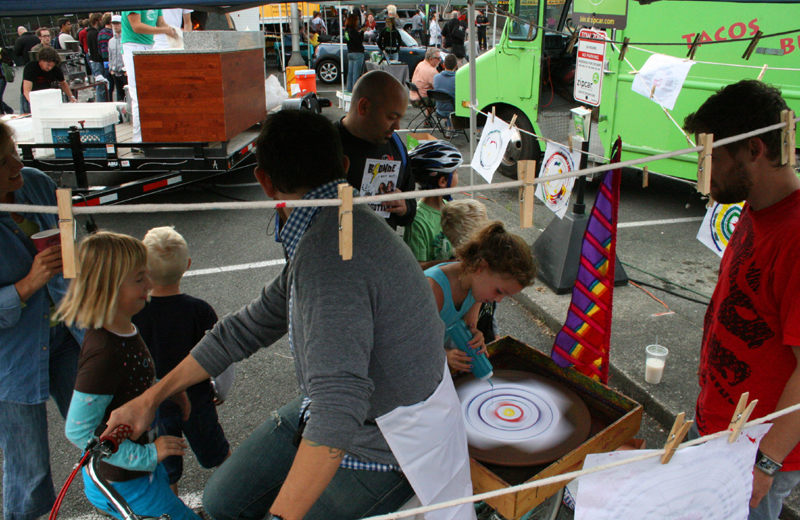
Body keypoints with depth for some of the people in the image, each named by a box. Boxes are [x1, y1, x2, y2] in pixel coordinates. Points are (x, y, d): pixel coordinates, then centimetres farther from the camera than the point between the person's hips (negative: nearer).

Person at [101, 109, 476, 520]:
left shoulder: (330, 257, -33)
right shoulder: (328, 236, 0)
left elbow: (339, 404, -42)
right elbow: (252, 325, 8)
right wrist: (151, 397, 12)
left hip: (381, 447, -8)